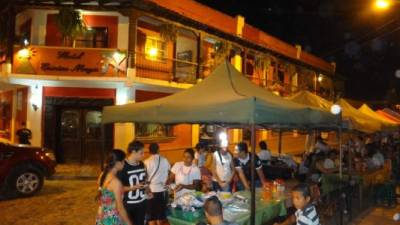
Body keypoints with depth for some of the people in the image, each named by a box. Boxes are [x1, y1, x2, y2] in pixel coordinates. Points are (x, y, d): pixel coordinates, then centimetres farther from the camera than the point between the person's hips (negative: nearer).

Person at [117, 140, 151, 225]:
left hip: (142, 203, 6)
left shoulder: (141, 164, 4)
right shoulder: (123, 167, -18)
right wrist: (134, 187, -27)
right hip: (128, 205, -6)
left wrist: (148, 191, 0)